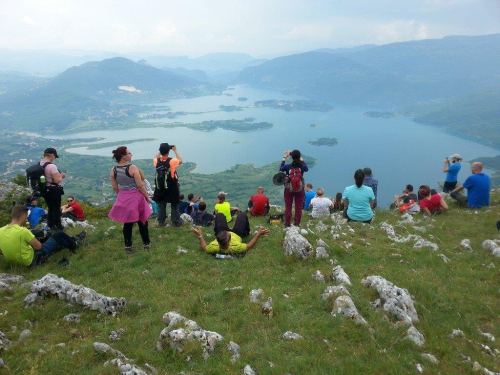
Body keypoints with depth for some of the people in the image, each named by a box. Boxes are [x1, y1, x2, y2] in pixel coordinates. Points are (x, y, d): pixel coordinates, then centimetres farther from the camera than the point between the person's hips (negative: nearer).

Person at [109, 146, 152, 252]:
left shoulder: (113, 171, -3)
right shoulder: (132, 168, -19)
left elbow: (115, 188, 5)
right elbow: (140, 185, -17)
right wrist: (147, 197, -4)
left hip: (123, 199, 4)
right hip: (136, 197, -4)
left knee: (127, 223, 14)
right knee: (142, 221, 12)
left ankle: (128, 246, 20)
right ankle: (146, 243, 22)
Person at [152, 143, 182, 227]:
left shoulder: (157, 161, -9)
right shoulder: (172, 161, -19)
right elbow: (180, 161, 2)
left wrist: (160, 151, 13)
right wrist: (175, 151, 5)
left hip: (160, 187, 3)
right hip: (171, 187, -3)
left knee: (161, 205, 14)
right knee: (174, 205, 10)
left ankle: (161, 221, 20)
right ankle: (176, 222, 17)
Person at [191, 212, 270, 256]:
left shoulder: (214, 247, -45)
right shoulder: (235, 247, -48)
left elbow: (204, 248, -22)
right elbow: (249, 246, -29)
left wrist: (199, 235, -20)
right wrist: (259, 234, -29)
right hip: (237, 234, -1)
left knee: (220, 215, 22)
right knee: (243, 215, 17)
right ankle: (247, 233, 49)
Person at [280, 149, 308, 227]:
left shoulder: (287, 167, -16)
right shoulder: (302, 166, -15)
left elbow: (281, 169, 7)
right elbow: (306, 169, 10)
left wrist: (284, 158, 11)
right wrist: (302, 160, 15)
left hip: (288, 190, 0)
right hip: (300, 191, 0)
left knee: (288, 208, 8)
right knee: (298, 208, 10)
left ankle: (287, 224, 13)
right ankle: (297, 224, 15)